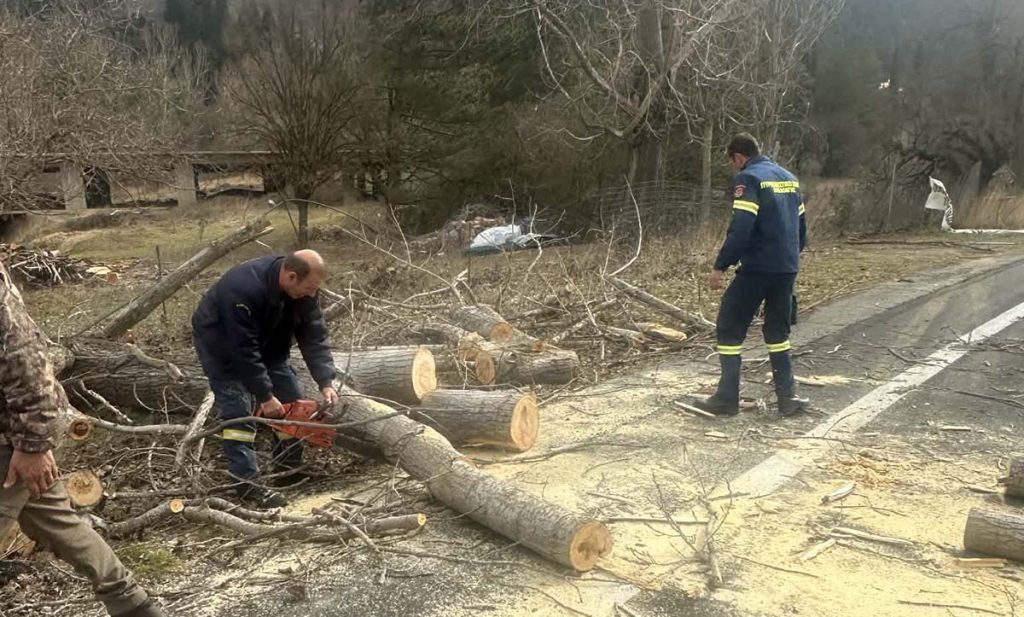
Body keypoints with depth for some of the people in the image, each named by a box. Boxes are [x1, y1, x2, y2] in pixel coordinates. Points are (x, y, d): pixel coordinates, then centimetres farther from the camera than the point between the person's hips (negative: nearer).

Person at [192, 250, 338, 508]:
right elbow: (244, 350, -37)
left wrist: (326, 383, -25)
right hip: (222, 344, -6)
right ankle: (247, 483, -12)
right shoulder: (244, 288, -41)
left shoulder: (302, 289, -20)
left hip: (265, 343, 7)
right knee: (238, 409, -17)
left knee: (291, 399, 1)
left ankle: (289, 470, 12)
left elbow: (314, 336, -17)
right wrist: (265, 396, -32)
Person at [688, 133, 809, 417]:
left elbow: (740, 229, -20)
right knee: (778, 330, 19)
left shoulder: (748, 178, -9)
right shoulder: (789, 178, 15)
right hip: (787, 269, 8)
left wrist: (720, 266, -13)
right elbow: (801, 226, 19)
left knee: (729, 327, 4)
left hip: (757, 268, -8)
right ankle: (788, 397, 17)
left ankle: (727, 399, 6)